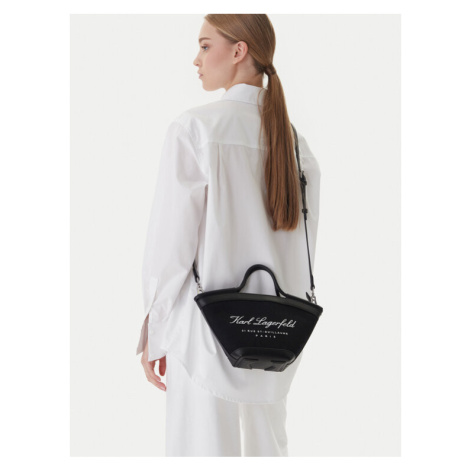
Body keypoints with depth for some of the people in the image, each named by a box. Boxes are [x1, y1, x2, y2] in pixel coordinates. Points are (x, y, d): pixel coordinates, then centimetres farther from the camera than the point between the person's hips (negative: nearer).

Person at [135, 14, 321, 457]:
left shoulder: (195, 127, -11)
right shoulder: (292, 138, 5)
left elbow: (171, 239, -11)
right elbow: (305, 241, 8)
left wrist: (154, 332, -3)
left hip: (209, 325, -5)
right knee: (268, 448, 16)